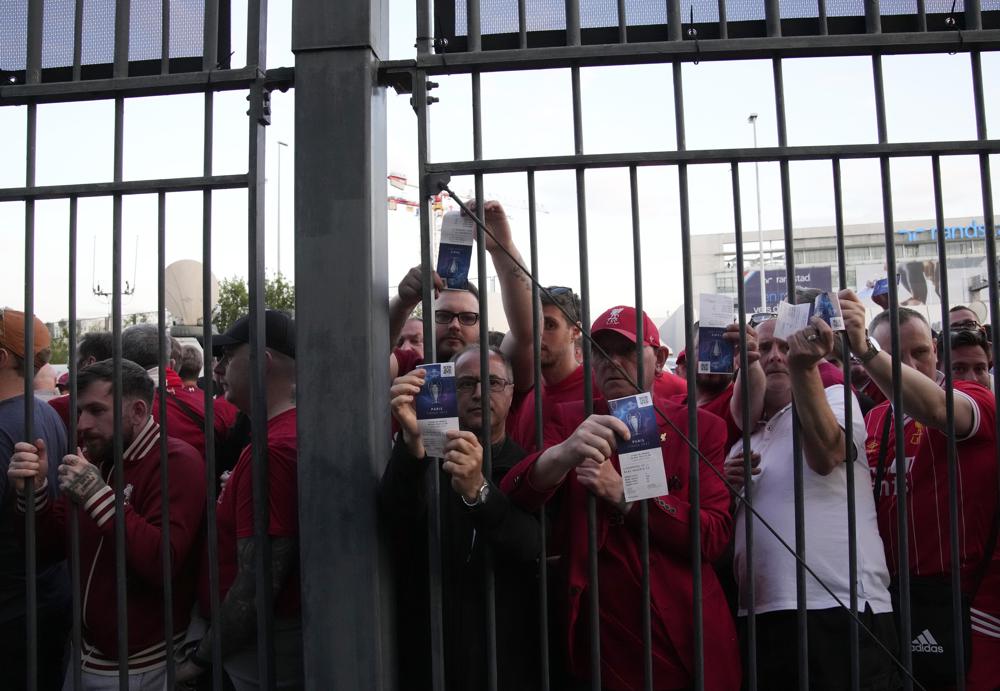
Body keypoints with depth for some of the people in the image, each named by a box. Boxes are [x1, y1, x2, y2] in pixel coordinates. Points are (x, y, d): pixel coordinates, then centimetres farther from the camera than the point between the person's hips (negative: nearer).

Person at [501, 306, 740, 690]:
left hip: (689, 643, 0)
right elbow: (511, 502, -14)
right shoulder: (569, 421, 2)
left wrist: (623, 494, -19)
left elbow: (715, 536, -9)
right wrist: (562, 455, -34)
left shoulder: (700, 428, 1)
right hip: (601, 647, 0)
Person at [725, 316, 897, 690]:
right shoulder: (743, 445, 21)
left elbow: (825, 455, -18)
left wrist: (803, 367, -28)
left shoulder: (834, 398, 5)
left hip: (840, 609, -5)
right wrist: (726, 488, 2)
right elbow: (726, 527, 22)